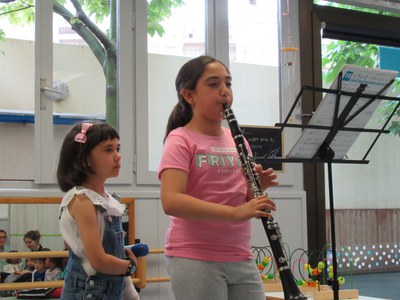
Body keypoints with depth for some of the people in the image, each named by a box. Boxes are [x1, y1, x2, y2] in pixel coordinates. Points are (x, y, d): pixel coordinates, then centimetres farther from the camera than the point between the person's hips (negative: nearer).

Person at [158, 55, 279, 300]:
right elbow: (171, 202, -21)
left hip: (241, 259, 6)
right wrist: (235, 212, -29)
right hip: (195, 260, -6)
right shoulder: (180, 140, -6)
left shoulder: (238, 141, 13)